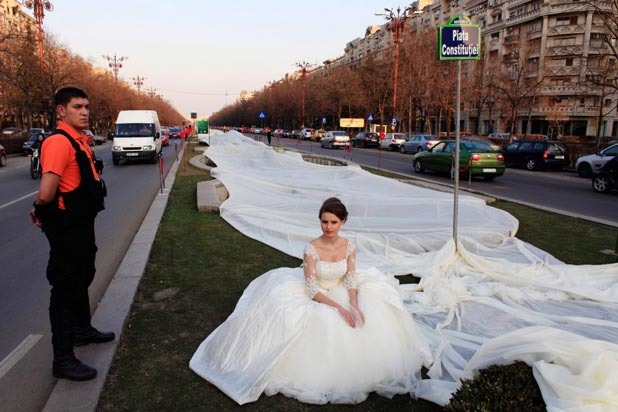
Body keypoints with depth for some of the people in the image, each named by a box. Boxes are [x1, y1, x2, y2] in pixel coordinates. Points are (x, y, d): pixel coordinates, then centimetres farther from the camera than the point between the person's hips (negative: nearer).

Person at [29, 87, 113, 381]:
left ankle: (82, 330, 46)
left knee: (82, 279, 24)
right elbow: (46, 194, -32)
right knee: (65, 288, 0)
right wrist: (42, 212, -11)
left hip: (82, 224, 10)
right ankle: (63, 359, 13)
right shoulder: (58, 142, -22)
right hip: (67, 228, -10)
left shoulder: (80, 141, 8)